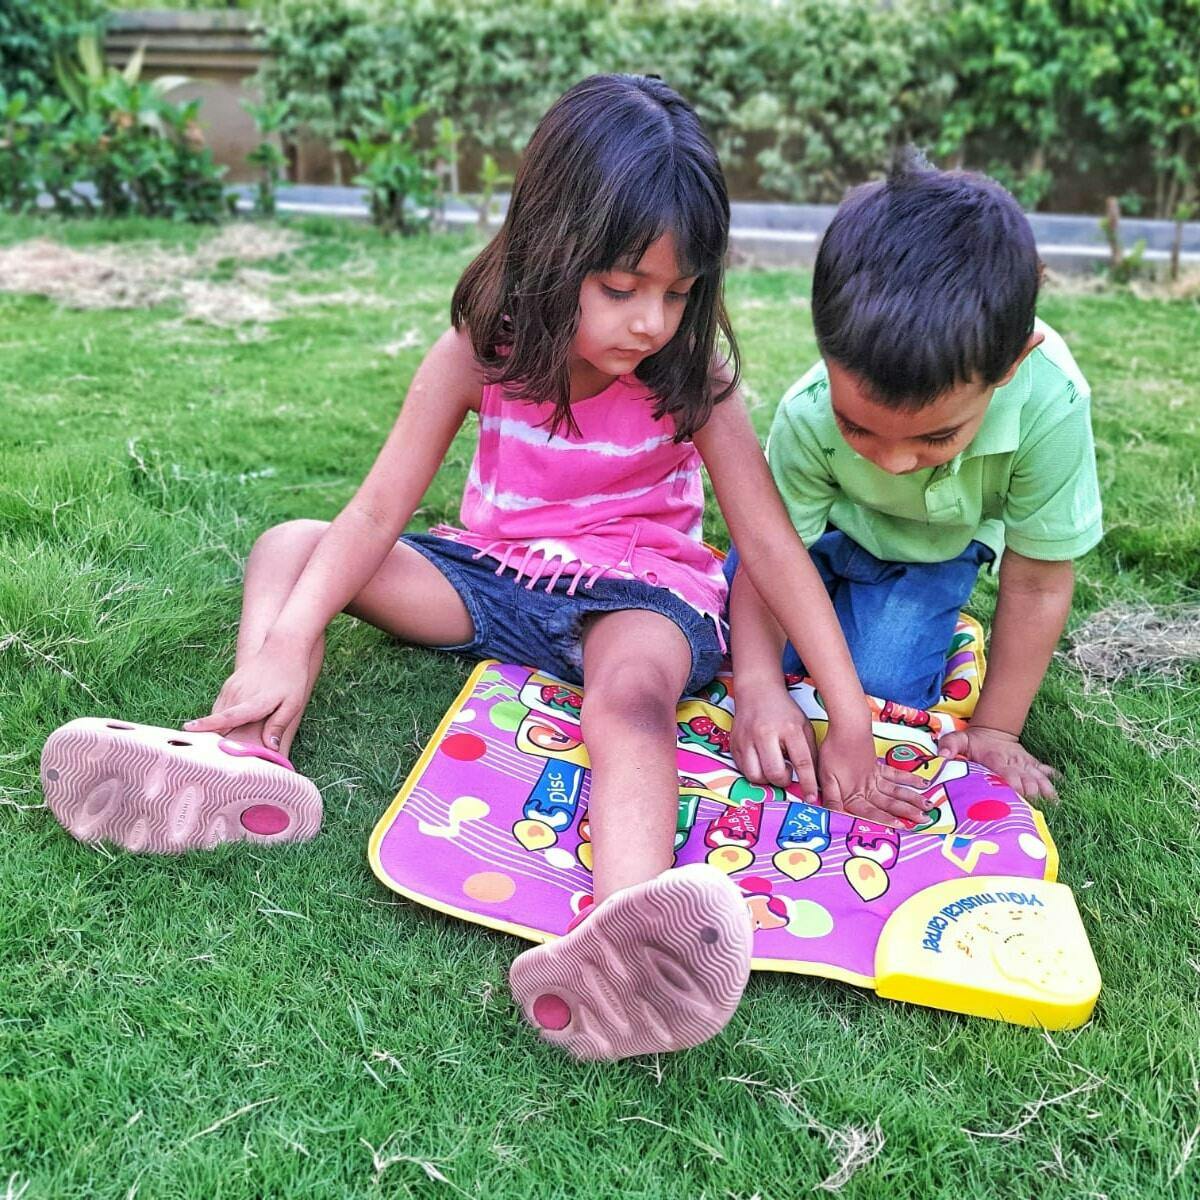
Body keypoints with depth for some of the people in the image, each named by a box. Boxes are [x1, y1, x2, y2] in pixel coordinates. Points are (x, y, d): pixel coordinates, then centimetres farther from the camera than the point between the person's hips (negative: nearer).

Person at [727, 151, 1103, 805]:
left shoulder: (1050, 404, -40)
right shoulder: (808, 415, -37)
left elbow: (1036, 585, -26)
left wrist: (994, 730, -17)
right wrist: (759, 687, -40)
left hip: (935, 549, 0)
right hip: (824, 527, 1)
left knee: (884, 687, -17)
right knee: (735, 646, -9)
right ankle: (835, 592, 20)